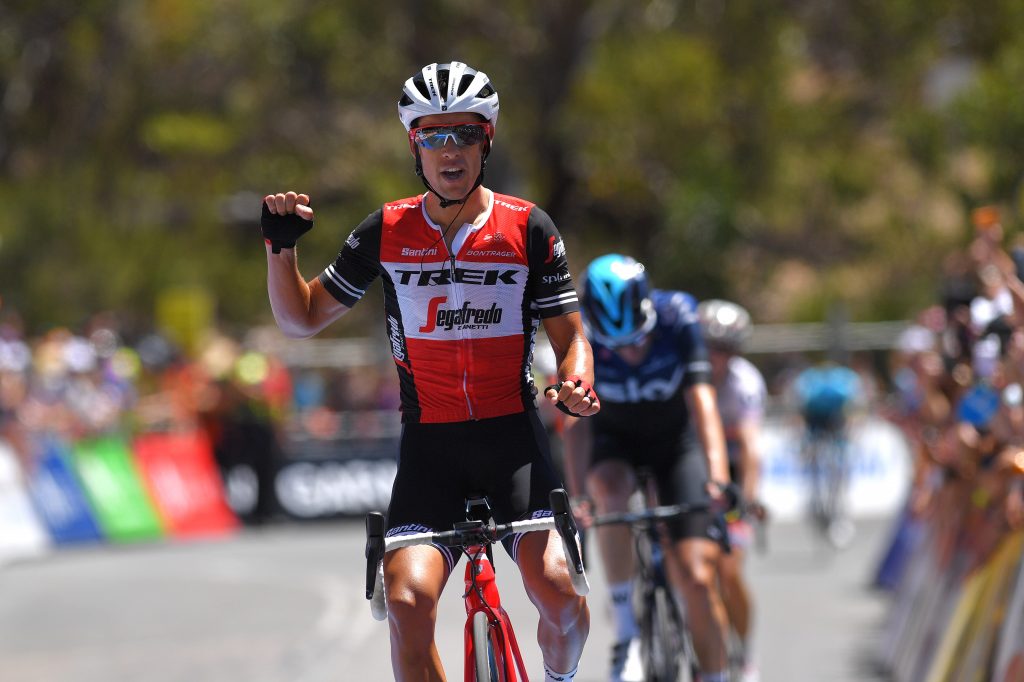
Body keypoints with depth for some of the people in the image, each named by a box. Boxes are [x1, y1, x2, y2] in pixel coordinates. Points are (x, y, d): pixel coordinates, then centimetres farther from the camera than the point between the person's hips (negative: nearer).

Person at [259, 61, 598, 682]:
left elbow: (570, 334, 5)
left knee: (558, 591, -20)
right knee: (408, 600, -21)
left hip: (512, 435, -1)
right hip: (430, 443, 1)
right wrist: (281, 244, -5)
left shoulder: (527, 228, 0)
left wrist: (577, 383, -17)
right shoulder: (387, 231, 3)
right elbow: (302, 318, 11)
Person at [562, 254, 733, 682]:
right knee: (610, 489, -37)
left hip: (677, 442, 0)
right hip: (615, 441, 0)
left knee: (697, 578, -13)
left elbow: (702, 404, -30)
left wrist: (717, 477, -42)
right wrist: (578, 497, -36)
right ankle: (625, 634, -27)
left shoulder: (677, 319, -26)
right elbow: (577, 421, -24)